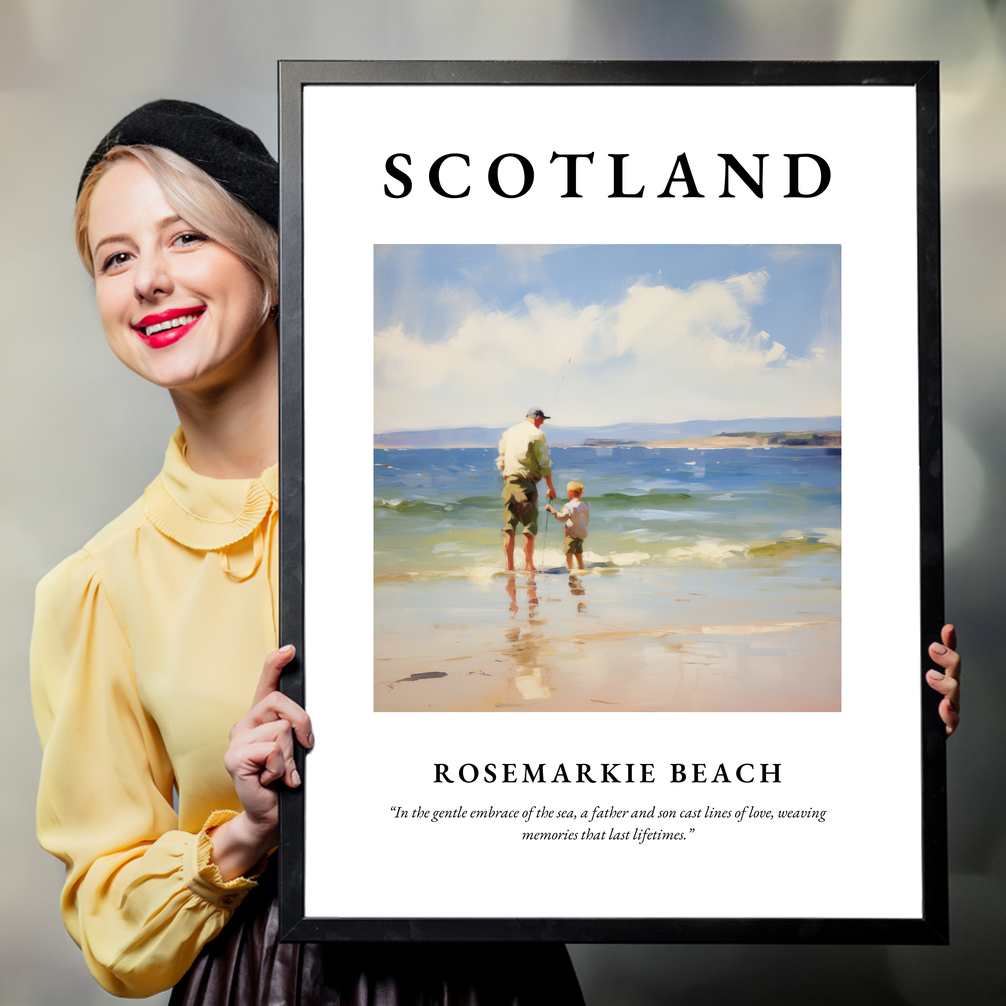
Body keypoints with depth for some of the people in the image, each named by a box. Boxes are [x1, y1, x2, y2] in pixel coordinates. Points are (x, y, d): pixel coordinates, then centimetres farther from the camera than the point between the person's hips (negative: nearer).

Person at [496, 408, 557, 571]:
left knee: (509, 527, 7)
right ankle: (529, 566, 0)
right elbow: (544, 464, -5)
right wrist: (551, 487, 2)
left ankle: (509, 566, 6)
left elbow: (501, 459, 17)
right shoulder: (536, 434, -3)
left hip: (508, 483, 5)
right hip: (527, 485, -5)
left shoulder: (508, 433, 15)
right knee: (530, 527, 1)